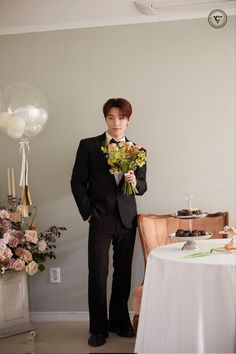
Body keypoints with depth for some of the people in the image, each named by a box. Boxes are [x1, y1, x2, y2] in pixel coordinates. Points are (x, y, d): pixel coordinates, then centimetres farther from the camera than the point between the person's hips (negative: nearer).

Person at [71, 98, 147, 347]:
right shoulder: (88, 146, 0)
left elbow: (142, 187, 10)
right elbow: (77, 182, 1)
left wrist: (135, 182, -13)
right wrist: (87, 213, -4)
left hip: (127, 219, 3)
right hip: (101, 220, -2)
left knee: (123, 272, 9)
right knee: (98, 273, 0)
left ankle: (119, 321, 26)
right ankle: (98, 328, 13)